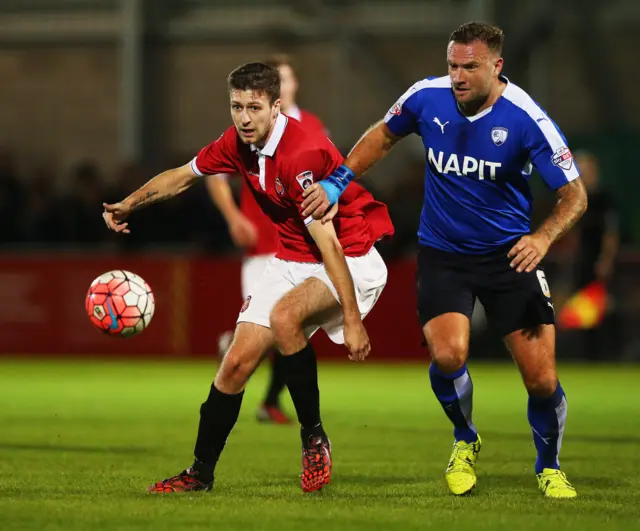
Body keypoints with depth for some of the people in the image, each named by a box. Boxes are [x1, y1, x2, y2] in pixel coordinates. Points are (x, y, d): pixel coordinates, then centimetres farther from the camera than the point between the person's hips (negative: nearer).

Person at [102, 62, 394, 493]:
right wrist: (129, 205, 20)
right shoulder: (237, 143, -3)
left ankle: (314, 438, -19)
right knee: (238, 362, 1)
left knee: (284, 315, -35)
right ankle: (201, 473, 17)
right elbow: (184, 175, 18)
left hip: (352, 259, -8)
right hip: (292, 261, 8)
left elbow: (326, 241, -30)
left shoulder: (302, 152, -27)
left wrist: (352, 320, -30)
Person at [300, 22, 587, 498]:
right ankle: (465, 442, 9)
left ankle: (549, 467, 24)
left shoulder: (525, 119, -19)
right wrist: (338, 182, 2)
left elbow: (575, 195, -15)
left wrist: (542, 238, -33)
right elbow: (383, 136, 12)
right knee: (448, 355, -23)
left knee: (542, 380, -7)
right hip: (442, 253, 1)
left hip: (508, 254, -1)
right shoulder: (427, 97, -11)